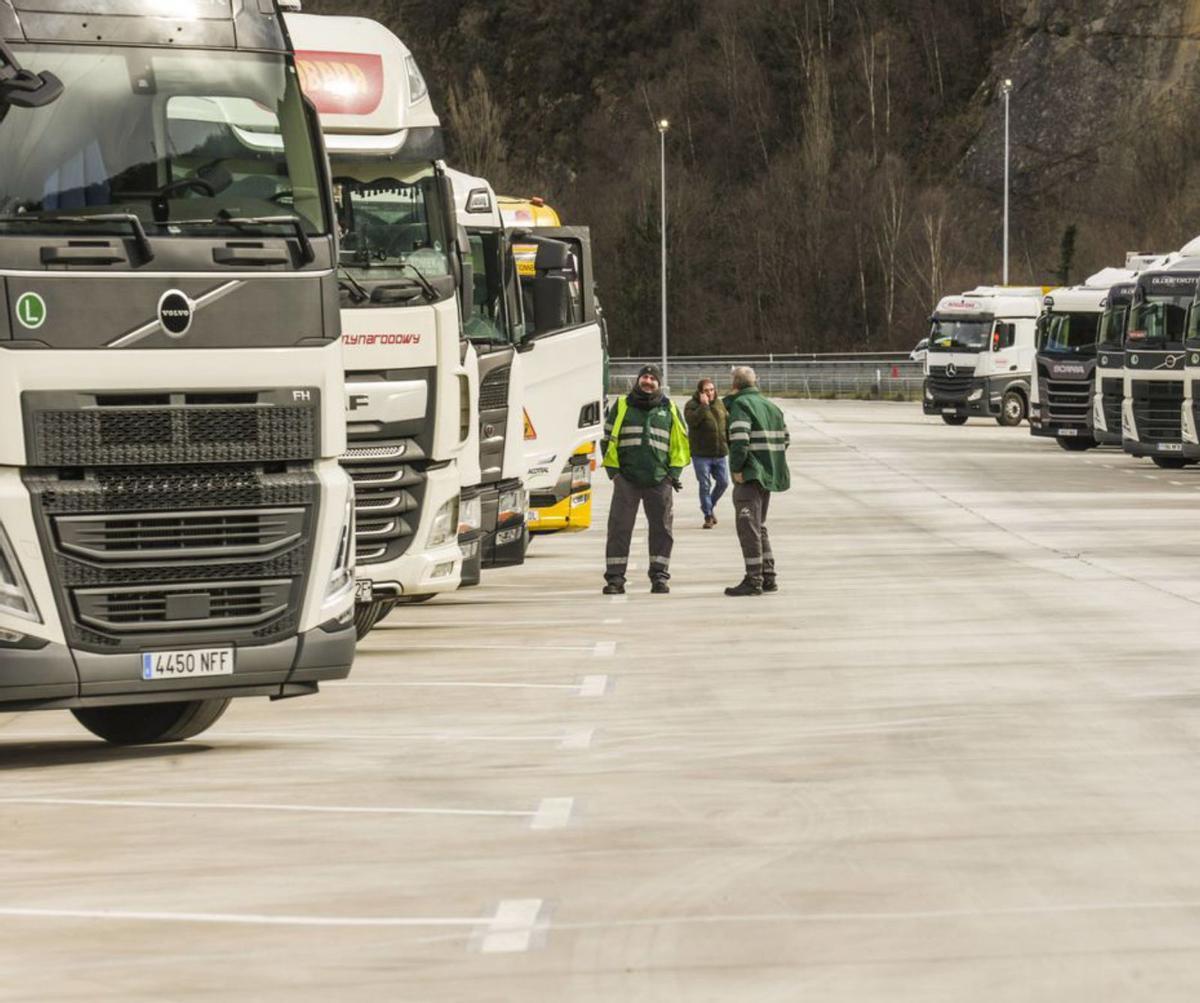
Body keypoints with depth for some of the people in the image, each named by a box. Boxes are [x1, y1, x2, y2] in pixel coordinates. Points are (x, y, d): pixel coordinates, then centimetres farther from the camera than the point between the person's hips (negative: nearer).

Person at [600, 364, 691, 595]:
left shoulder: (670, 409, 10)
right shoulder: (621, 406, 7)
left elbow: (680, 442, 15)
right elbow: (608, 439, 10)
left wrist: (675, 472, 5)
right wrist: (613, 470, 2)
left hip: (660, 480, 1)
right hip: (626, 479, -1)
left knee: (661, 529, 2)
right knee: (619, 528, -3)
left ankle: (659, 576, 10)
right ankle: (614, 578, 0)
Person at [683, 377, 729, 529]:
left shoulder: (719, 404, 11)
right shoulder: (692, 405, -7)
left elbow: (728, 421, 21)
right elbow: (691, 420, -26)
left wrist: (729, 442, 15)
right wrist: (703, 405, -27)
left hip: (720, 453, 5)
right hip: (701, 454, -5)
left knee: (723, 482, 7)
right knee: (705, 485, -1)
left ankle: (710, 505, 30)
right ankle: (708, 515, 7)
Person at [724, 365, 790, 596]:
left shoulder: (739, 405, -10)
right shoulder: (771, 406, 16)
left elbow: (739, 440, -22)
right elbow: (785, 438, 17)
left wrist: (736, 469, -15)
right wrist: (774, 464, 17)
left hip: (749, 476, -8)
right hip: (769, 475, 8)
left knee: (748, 527, -5)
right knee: (760, 527, 18)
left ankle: (754, 580, -8)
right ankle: (768, 577, 19)